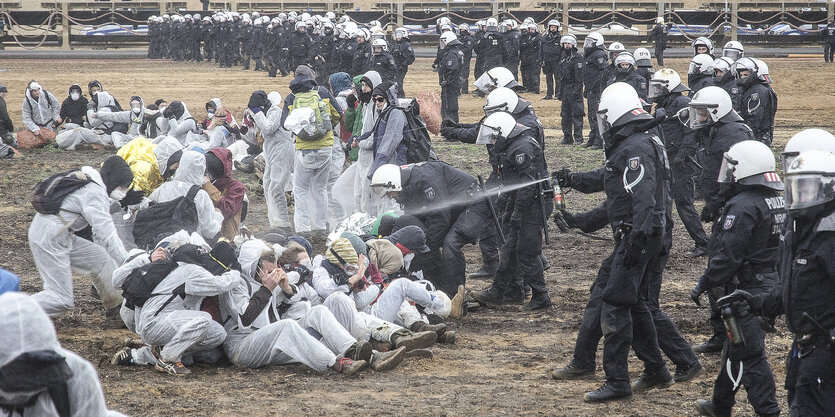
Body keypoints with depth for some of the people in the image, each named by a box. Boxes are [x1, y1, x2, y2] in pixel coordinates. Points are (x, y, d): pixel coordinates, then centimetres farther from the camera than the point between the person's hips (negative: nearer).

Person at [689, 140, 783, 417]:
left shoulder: (743, 207, -21)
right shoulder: (776, 201, 8)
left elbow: (728, 255, -23)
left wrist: (704, 283, -14)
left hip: (746, 289, -10)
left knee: (748, 355, -3)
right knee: (735, 347, 22)